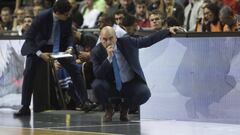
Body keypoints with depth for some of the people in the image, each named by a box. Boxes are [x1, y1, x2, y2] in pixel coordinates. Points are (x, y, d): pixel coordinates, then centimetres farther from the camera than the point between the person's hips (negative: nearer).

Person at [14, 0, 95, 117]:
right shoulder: (42, 17, -30)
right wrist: (40, 53, -34)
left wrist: (69, 48, -17)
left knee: (74, 69, -9)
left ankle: (84, 101, -1)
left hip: (59, 46, 3)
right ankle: (25, 107, -8)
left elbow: (69, 34, 2)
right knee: (29, 72, -16)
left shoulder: (67, 18, -18)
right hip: (40, 45, -3)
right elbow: (29, 38, -24)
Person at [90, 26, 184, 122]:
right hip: (111, 86, -1)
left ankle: (125, 108, 5)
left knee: (145, 93, -29)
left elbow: (149, 40, -1)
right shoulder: (96, 52, -10)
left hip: (131, 85, 1)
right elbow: (97, 75, -19)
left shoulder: (126, 42, -8)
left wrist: (168, 31, -6)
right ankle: (109, 109, 1)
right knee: (97, 85, -31)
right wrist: (109, 58, -31)